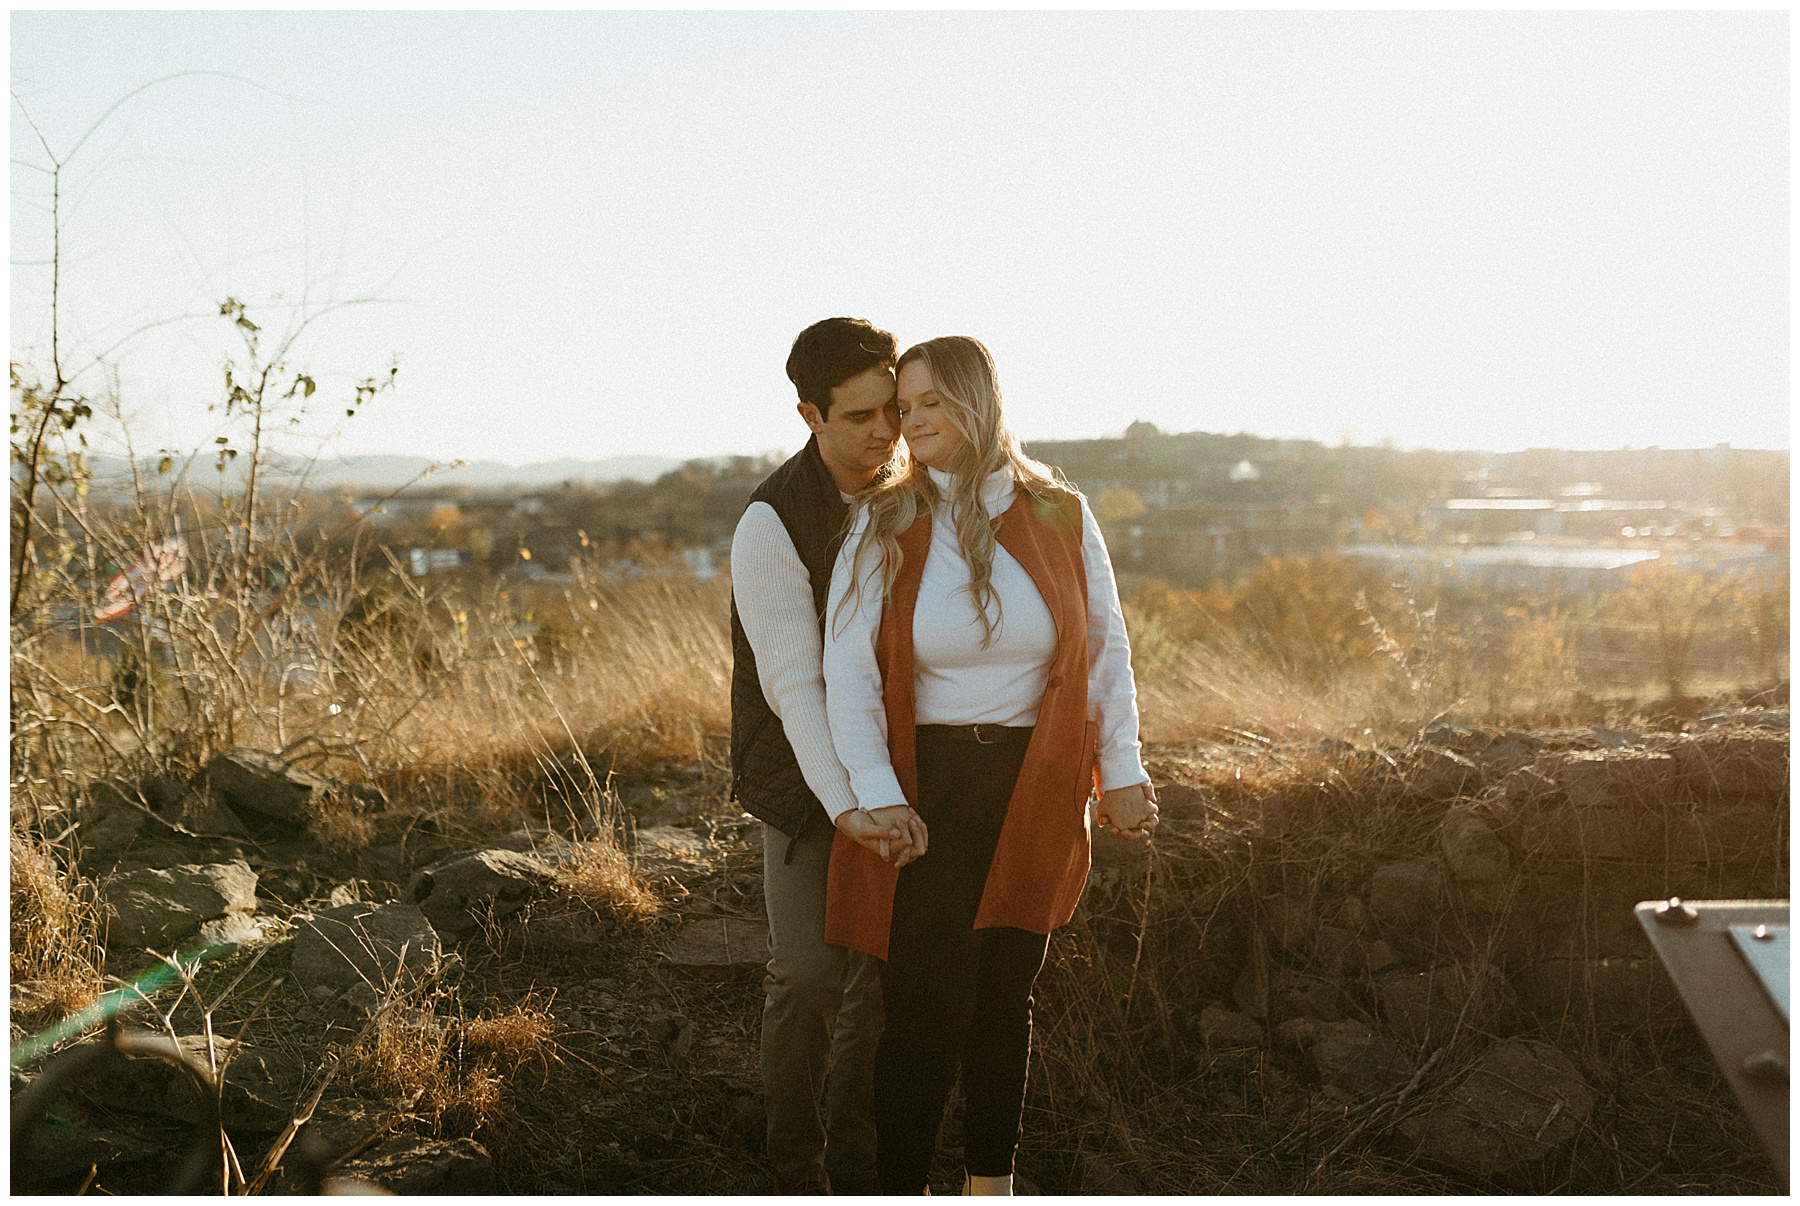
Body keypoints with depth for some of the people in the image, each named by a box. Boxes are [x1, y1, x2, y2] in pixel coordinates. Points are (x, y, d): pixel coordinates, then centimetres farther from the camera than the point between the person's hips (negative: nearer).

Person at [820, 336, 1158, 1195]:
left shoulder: (1059, 518, 1)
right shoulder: (883, 525, -4)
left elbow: (1105, 647, 7)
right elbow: (847, 669, -7)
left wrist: (1120, 769, 2)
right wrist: (873, 795, -16)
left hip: (1032, 795, 2)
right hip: (925, 788, -2)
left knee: (1006, 994, 13)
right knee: (926, 1002, -5)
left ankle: (991, 1180, 31)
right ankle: (901, 1192, 12)